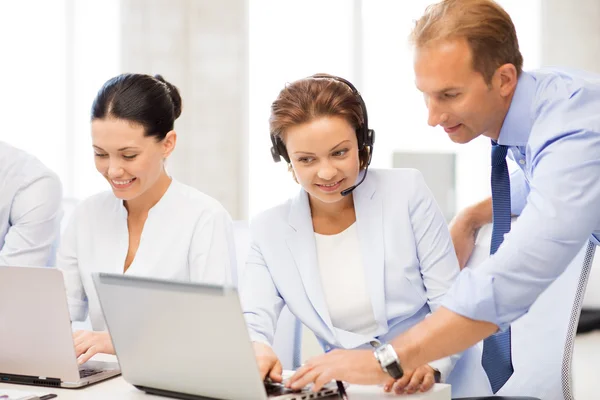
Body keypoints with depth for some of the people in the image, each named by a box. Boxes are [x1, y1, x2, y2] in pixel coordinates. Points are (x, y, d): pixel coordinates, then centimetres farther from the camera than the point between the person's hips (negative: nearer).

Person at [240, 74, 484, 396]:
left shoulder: (407, 192, -2)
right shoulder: (269, 230, 2)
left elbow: (452, 304, -4)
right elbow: (251, 322, -6)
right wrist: (255, 351, -30)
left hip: (442, 383, 0)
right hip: (347, 388, 0)